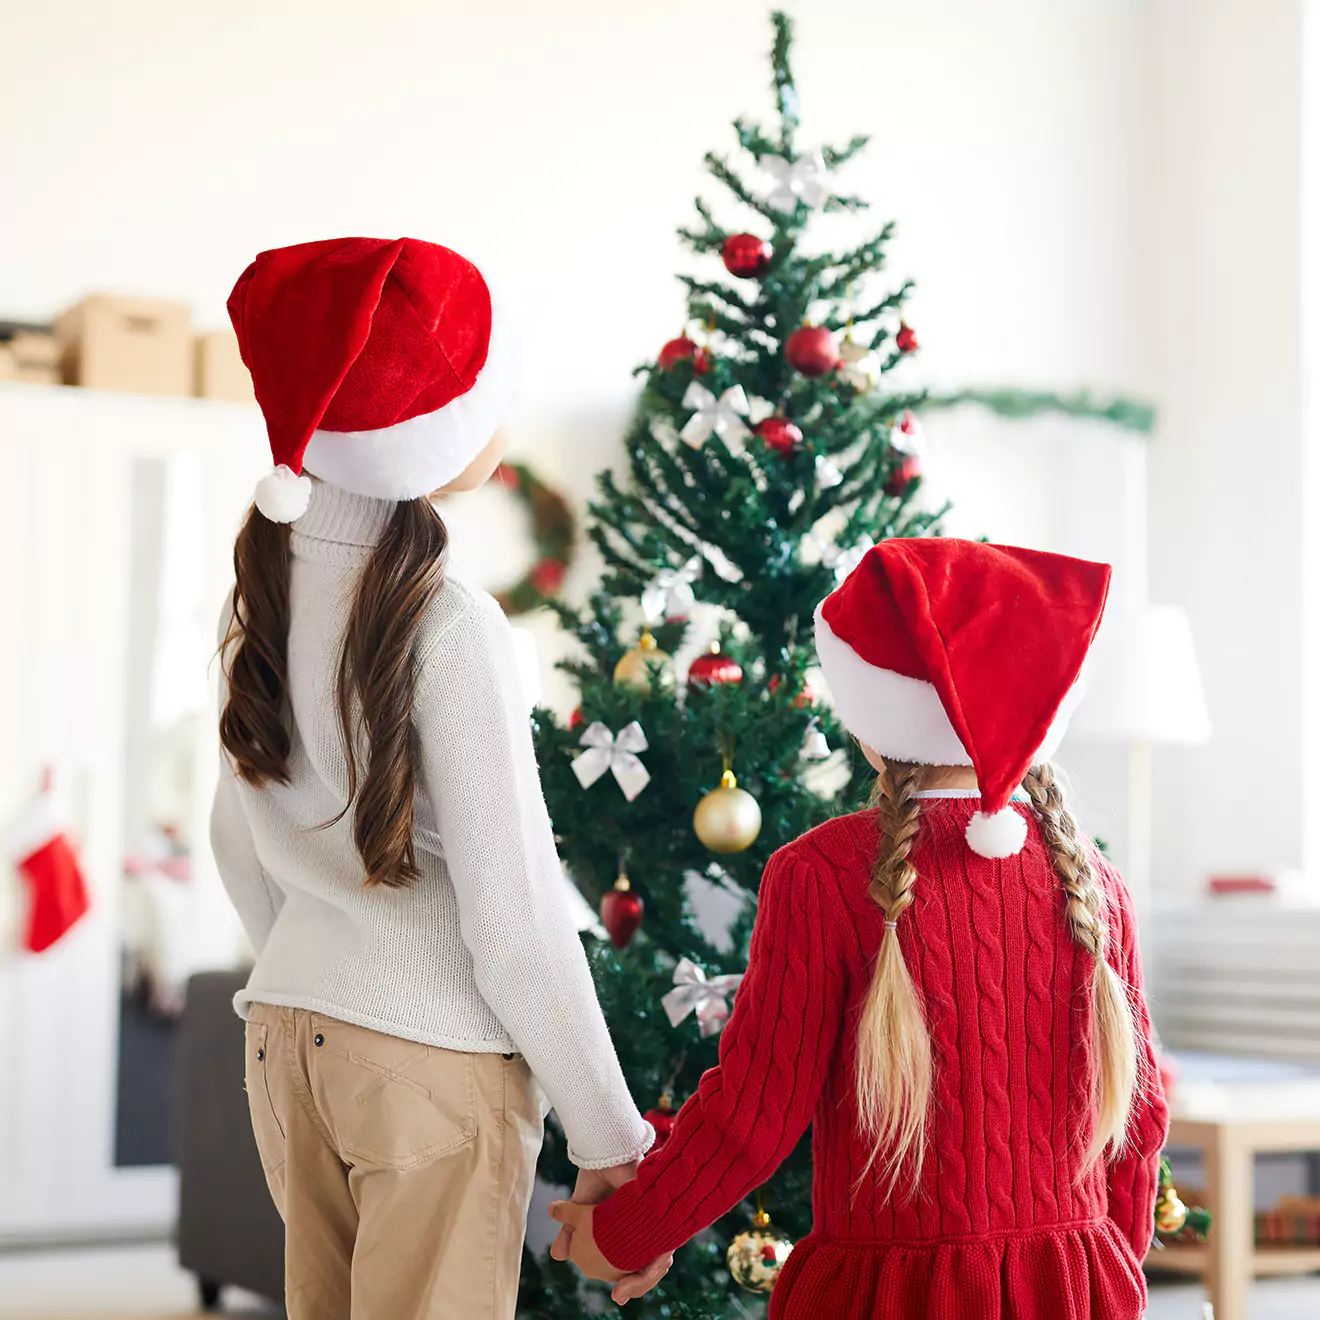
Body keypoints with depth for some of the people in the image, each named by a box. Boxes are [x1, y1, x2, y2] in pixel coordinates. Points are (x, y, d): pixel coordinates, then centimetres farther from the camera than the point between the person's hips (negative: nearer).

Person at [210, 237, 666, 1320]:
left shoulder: (263, 587, 0)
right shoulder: (450, 628, -20)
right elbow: (515, 919, -17)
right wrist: (612, 1135, -8)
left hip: (285, 1031, 7)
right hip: (433, 1058, -7)